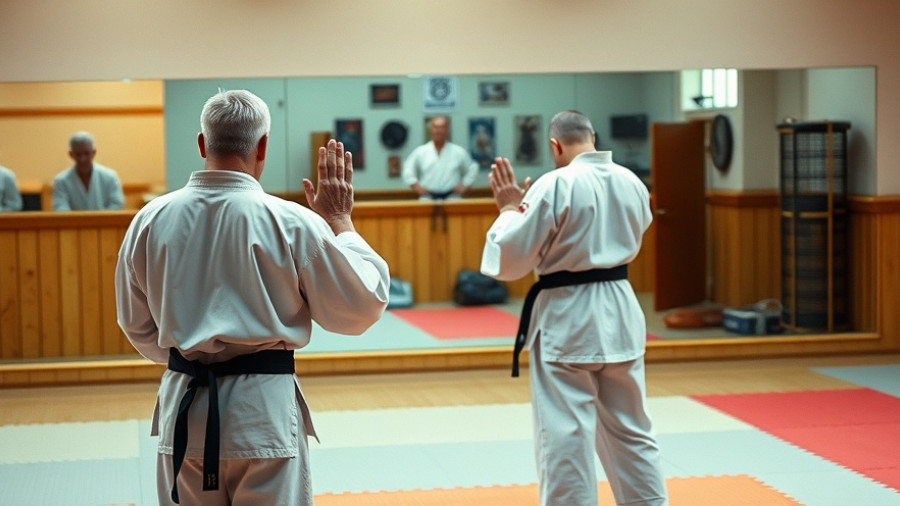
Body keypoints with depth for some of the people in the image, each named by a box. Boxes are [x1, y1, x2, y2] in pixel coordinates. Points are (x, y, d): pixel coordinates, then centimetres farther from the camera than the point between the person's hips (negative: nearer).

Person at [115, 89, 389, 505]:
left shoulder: (150, 220, -3)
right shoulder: (291, 222, -13)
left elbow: (138, 325, 10)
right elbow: (361, 307, -4)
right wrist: (339, 221, 6)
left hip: (184, 409, 3)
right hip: (263, 412, -3)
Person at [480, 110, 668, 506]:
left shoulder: (555, 185, -16)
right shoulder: (632, 183, 4)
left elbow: (508, 260, -14)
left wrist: (509, 209, 0)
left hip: (567, 322, -6)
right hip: (620, 315, 7)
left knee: (566, 440, 0)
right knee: (631, 431, 18)